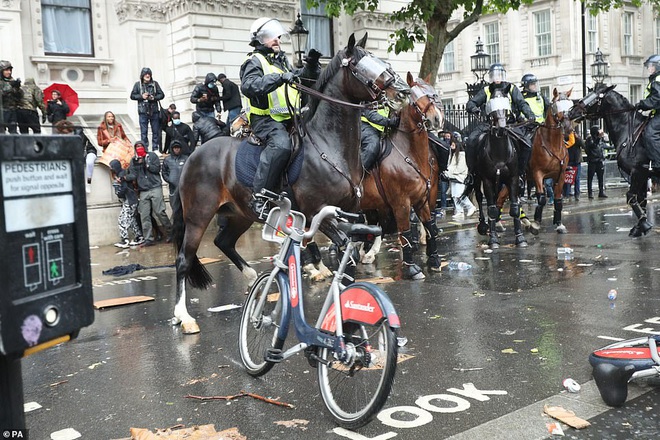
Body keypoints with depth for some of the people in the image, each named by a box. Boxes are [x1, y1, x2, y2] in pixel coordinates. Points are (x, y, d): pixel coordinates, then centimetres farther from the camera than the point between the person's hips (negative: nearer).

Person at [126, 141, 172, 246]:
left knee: (160, 212, -7)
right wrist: (125, 177, -12)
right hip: (143, 191, 3)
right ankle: (148, 239, -1)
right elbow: (133, 175, 7)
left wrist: (145, 163, -9)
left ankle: (170, 232, 7)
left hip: (155, 188, -3)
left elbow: (157, 168, -2)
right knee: (144, 216, -3)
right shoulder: (134, 161, 15)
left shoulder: (152, 156, 9)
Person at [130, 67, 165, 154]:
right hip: (143, 111, -1)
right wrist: (141, 96, -10)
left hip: (154, 111, 1)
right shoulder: (137, 84, 4)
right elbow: (132, 96, 5)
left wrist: (154, 97, -11)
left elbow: (161, 94, 7)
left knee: (156, 131, 4)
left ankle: (155, 149, 11)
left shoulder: (155, 83, 6)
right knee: (144, 131, 0)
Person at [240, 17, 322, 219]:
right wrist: (279, 78, -30)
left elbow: (300, 78, 34)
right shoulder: (255, 61, -1)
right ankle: (259, 198, -36)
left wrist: (311, 66, 14)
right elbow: (249, 86, -21)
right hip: (266, 119, -9)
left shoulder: (282, 61, 26)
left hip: (288, 119, 9)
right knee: (281, 144, -37)